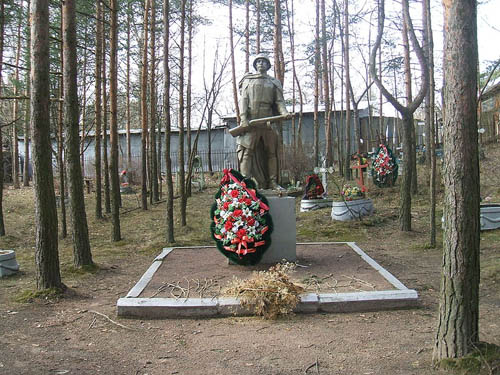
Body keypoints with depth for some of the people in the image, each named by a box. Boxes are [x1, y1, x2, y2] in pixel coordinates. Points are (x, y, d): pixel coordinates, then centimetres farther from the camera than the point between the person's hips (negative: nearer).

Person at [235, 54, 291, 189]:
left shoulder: (274, 83, 19)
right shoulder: (248, 80, 16)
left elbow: (279, 101, 9)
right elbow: (243, 99, 4)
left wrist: (284, 112, -13)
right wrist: (243, 118, -11)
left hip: (268, 120, 2)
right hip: (250, 120, -2)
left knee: (271, 152, 2)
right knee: (247, 150, -11)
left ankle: (272, 182, 6)